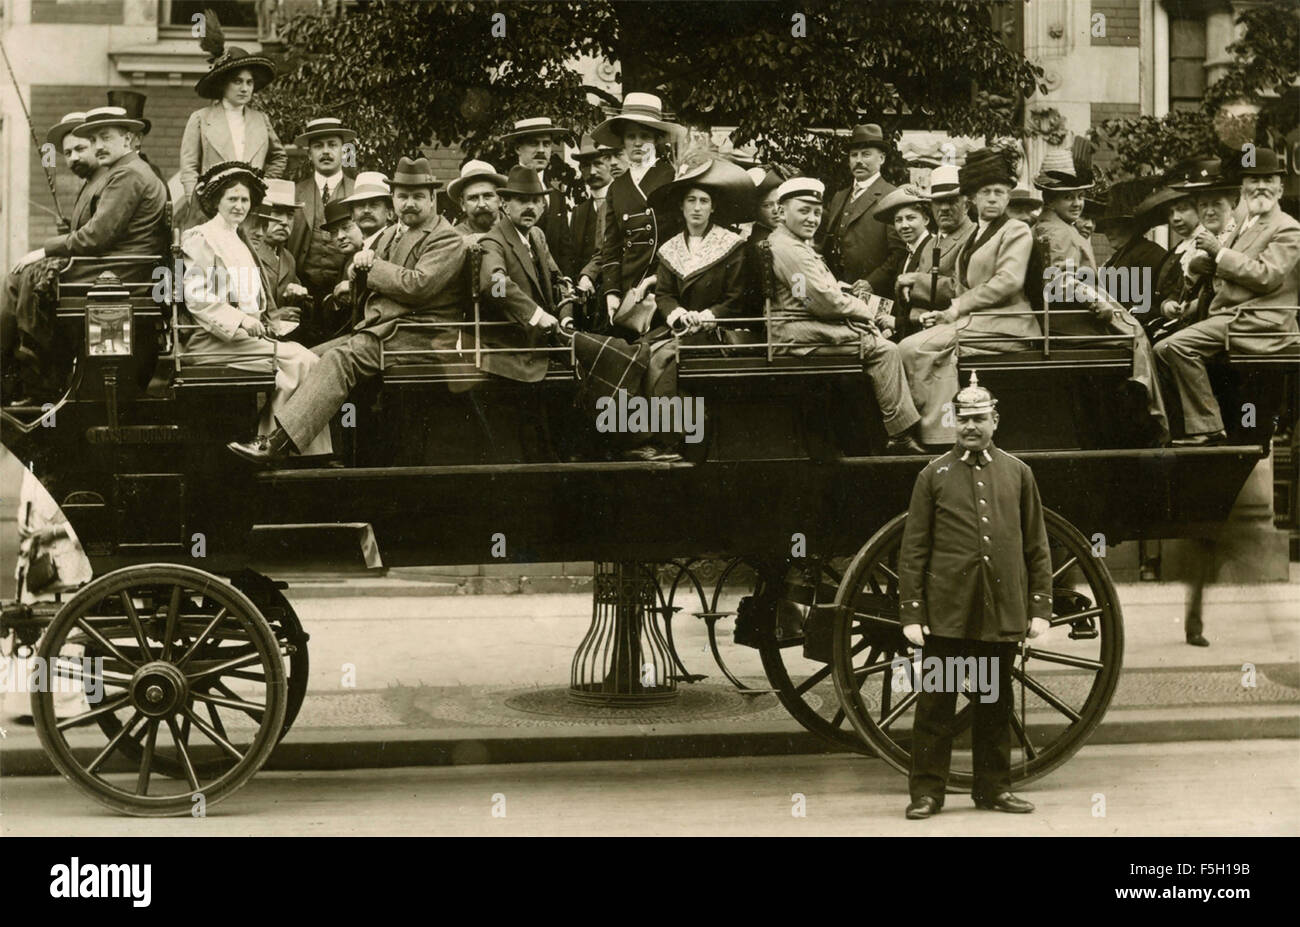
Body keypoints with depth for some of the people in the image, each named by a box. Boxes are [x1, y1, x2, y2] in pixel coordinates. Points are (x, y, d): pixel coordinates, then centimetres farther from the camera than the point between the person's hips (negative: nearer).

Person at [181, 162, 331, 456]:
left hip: (248, 334, 7)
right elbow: (195, 295, -10)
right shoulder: (200, 238, 2)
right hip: (212, 340, -7)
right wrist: (239, 319, -19)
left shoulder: (241, 241, 26)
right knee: (298, 359, -23)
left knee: (303, 359, -18)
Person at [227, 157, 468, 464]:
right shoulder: (390, 235, 23)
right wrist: (361, 267, 0)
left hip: (418, 335, -9)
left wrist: (373, 266, -6)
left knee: (340, 358, -28)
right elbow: (363, 295, 23)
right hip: (378, 330, 9)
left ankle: (279, 443, -34)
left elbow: (417, 285, -20)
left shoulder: (447, 239, -4)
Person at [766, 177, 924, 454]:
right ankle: (900, 436, -19)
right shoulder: (787, 248, -12)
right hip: (797, 335, -10)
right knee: (883, 349, -20)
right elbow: (825, 302, -17)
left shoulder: (799, 245, 24)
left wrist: (877, 316, 6)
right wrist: (871, 312, -6)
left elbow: (830, 294, 20)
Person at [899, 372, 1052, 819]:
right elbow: (912, 551, 2)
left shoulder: (1018, 473, 9)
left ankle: (994, 787, 21)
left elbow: (1037, 548, 11)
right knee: (935, 703, 0)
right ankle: (927, 791, 8)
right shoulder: (934, 475, 3)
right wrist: (911, 614, -5)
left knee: (995, 704, 10)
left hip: (1002, 612, 2)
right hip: (947, 611, -2)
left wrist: (1040, 609, 4)